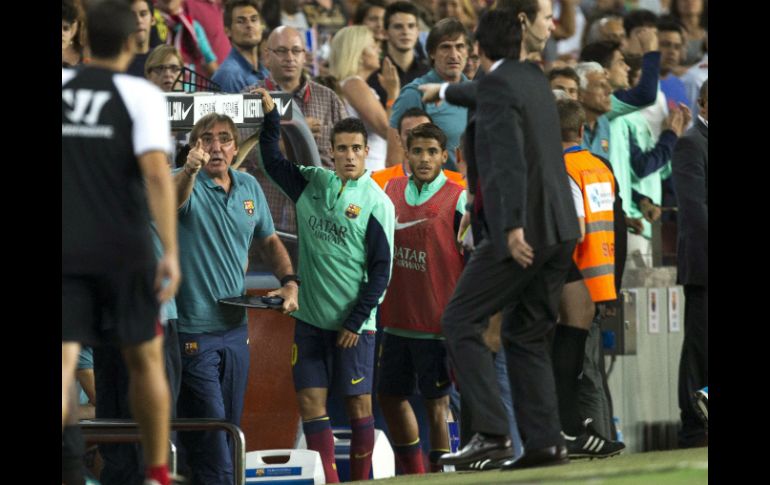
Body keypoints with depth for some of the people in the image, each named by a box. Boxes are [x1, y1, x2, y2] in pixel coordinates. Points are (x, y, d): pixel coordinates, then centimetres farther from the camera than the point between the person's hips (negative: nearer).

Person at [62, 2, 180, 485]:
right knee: (145, 357, 16)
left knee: (62, 362, -6)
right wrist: (171, 254, -18)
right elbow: (156, 173, -16)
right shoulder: (142, 95, -5)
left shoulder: (59, 86, 7)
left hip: (64, 247, 2)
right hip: (124, 250, -2)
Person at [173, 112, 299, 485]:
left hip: (235, 327, 6)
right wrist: (191, 169, -58)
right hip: (193, 331, -6)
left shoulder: (249, 187, 7)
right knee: (209, 433, -10)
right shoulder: (187, 183, -12)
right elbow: (173, 199, -37)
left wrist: (289, 281, 3)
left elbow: (269, 241, 20)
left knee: (231, 427, 15)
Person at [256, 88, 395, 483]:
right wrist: (270, 116, 3)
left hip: (353, 323, -4)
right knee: (310, 400, -1)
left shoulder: (377, 203, -6)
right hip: (311, 316, 4)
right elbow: (273, 162, 17)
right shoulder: (313, 183, 6)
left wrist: (356, 321, -10)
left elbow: (381, 270, -7)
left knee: (358, 404, 0)